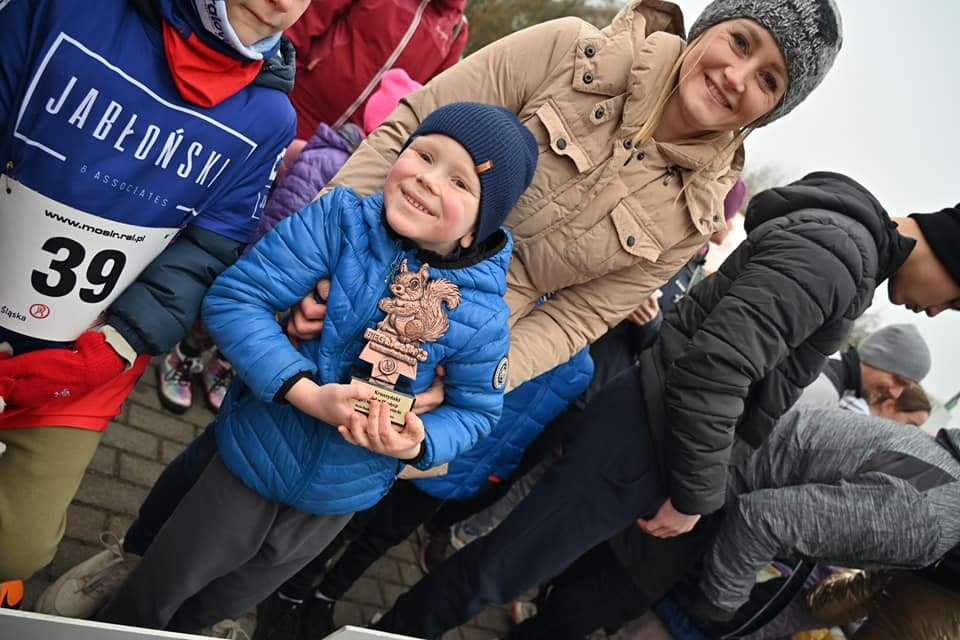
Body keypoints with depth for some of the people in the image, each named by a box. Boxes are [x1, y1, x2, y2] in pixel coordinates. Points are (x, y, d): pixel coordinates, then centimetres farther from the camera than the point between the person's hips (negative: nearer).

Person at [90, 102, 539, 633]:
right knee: (160, 586, 23)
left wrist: (419, 443, -25)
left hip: (345, 494, 2)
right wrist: (307, 393, -34)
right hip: (256, 456, -1)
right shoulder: (337, 219, -23)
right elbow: (233, 298, -26)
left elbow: (476, 409, -6)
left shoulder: (483, 314, -19)